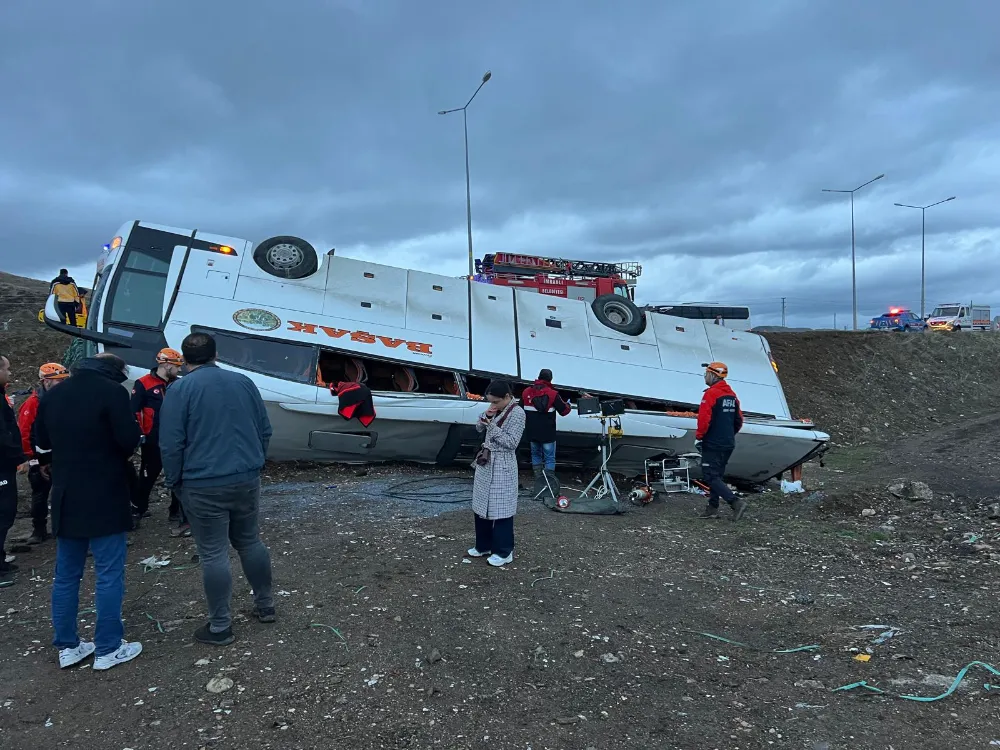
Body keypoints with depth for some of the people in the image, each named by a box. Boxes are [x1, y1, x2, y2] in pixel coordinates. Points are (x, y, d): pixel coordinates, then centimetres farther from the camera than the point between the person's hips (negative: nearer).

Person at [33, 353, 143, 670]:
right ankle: (108, 649, 9)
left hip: (66, 499, 7)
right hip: (105, 499, -7)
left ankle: (67, 646, 24)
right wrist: (122, 456, 2)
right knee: (109, 575, 2)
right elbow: (129, 439, -18)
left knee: (66, 575, 15)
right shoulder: (112, 391, -13)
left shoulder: (52, 395, 9)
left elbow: (42, 447, 13)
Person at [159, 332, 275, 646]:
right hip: (247, 479, 5)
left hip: (204, 486, -5)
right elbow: (265, 430, 11)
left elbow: (171, 444, -10)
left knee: (214, 554, 3)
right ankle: (265, 605, 29)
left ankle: (221, 626, 12)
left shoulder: (180, 389, -8)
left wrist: (174, 481, 4)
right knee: (250, 542, 18)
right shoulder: (243, 381, 6)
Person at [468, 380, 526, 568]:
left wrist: (492, 426, -20)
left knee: (500, 509, -1)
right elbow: (479, 428, 14)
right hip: (485, 462, 8)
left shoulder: (517, 413, -15)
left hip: (502, 467, -8)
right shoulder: (496, 409, 8)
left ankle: (504, 552, 10)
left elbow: (511, 443, -18)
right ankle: (484, 546, 28)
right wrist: (486, 416, -6)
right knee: (482, 506, 14)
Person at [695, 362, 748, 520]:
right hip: (729, 444, 9)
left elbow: (704, 419, -21)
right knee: (716, 475, 15)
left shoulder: (711, 393, -15)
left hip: (713, 444, -9)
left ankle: (736, 502, -13)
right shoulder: (732, 395, 12)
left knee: (710, 476, -5)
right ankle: (713, 508, 19)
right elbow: (739, 421, 16)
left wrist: (698, 437, -11)